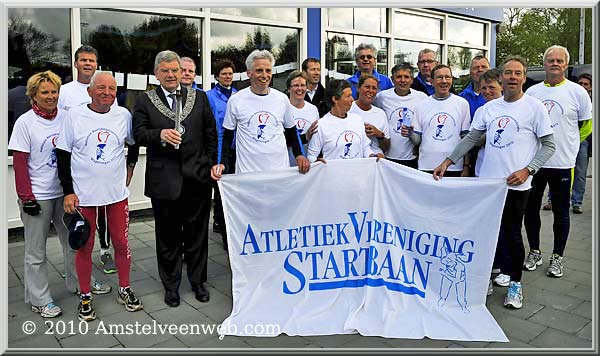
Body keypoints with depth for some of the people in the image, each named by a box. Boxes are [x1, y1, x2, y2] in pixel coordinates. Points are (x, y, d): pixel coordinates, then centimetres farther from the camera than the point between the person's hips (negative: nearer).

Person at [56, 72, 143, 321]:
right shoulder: (75, 115, -6)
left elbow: (134, 144, 17)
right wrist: (68, 191, -6)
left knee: (121, 243, 10)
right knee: (84, 247, 9)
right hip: (83, 195, -2)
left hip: (117, 192, 2)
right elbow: (63, 155, -3)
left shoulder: (123, 114, 0)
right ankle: (85, 297, 26)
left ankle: (124, 290, 28)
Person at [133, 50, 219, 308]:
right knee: (167, 235, 10)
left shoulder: (199, 98, 8)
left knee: (197, 233, 10)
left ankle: (198, 281, 28)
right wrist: (159, 134, -20)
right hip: (164, 179, -1)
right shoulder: (145, 101, 5)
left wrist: (211, 164, 4)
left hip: (196, 177, 1)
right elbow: (138, 133, -1)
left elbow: (211, 134, 9)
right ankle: (171, 285, 26)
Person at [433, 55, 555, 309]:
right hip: (487, 181, 4)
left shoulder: (534, 107, -2)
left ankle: (515, 282, 22)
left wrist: (527, 170, -14)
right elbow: (471, 138, 12)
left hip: (515, 184, -4)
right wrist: (447, 162, 3)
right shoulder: (488, 108, 9)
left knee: (511, 235, 3)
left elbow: (548, 145, -1)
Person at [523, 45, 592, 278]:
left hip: (562, 163, -2)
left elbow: (587, 124, 6)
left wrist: (568, 143, 10)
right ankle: (534, 252, 26)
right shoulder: (532, 91, 5)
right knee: (531, 210, 9)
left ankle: (557, 257, 22)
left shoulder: (577, 92, -2)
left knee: (561, 213, 8)